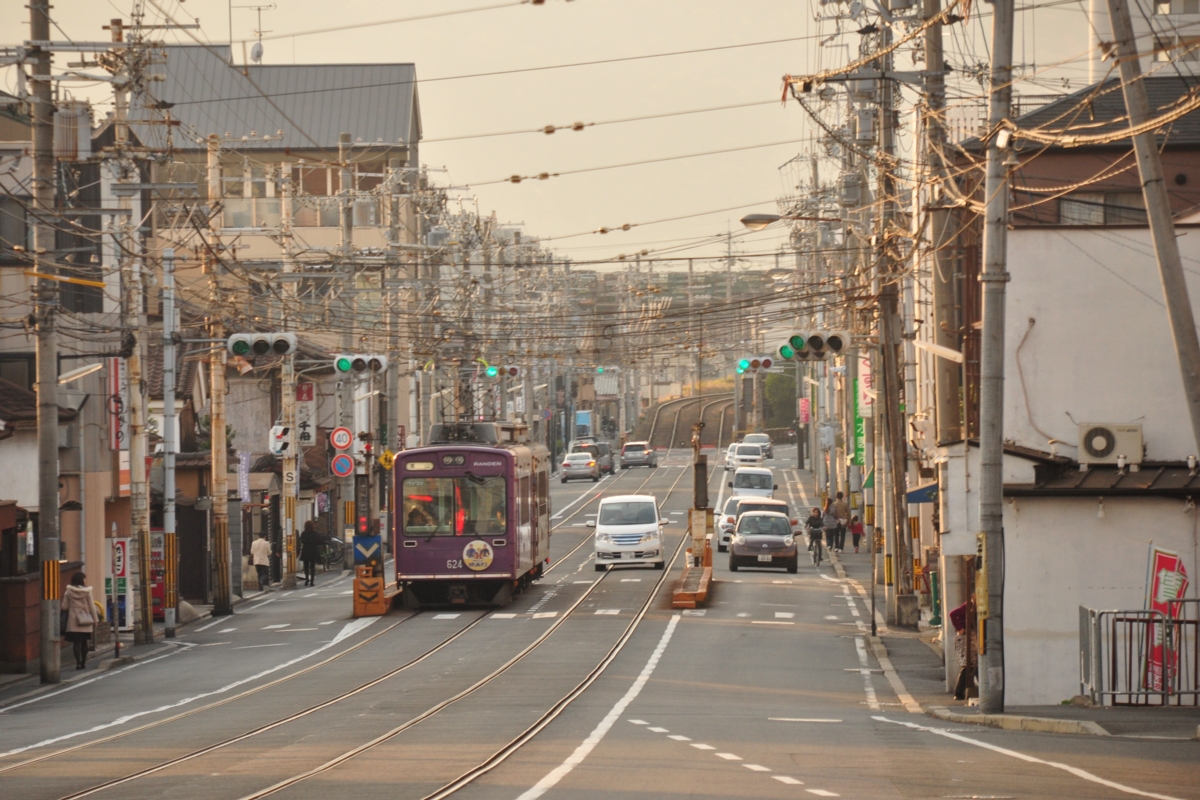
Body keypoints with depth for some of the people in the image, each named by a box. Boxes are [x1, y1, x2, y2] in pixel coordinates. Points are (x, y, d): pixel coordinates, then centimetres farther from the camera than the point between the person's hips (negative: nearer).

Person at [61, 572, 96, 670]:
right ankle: (83, 662, 13)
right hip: (85, 621, 0)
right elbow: (92, 607, -2)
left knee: (76, 642, 1)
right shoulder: (87, 592, -5)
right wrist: (94, 620, 6)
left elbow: (64, 607, -3)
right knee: (84, 642, 11)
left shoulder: (69, 592, -3)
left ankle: (78, 662, -6)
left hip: (73, 621, 0)